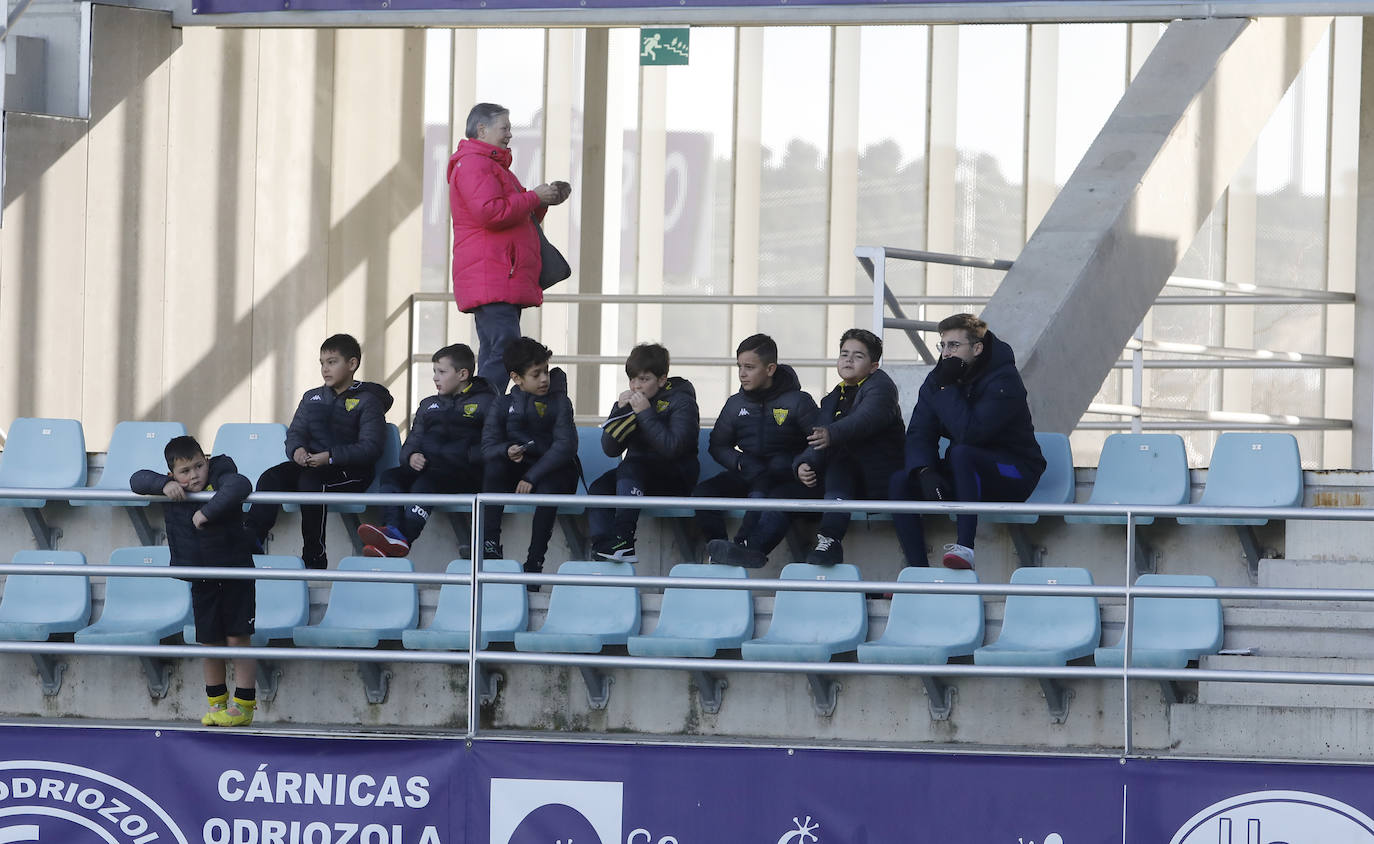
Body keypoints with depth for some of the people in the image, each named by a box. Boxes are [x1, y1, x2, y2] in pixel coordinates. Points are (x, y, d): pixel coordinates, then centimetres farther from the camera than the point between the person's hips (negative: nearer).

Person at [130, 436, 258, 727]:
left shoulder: (220, 479, -13)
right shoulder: (173, 491, -1)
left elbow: (240, 486, -34)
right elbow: (138, 480, -2)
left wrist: (208, 512, -36)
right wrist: (163, 485, -20)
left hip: (235, 574, -4)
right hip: (201, 581, 4)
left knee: (238, 638, -3)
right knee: (209, 642, 8)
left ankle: (244, 704, 1)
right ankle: (216, 703, 20)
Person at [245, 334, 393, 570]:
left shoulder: (367, 401, 0)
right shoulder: (312, 398, 20)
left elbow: (370, 447, -10)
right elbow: (295, 433, 13)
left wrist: (330, 457, -21)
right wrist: (297, 450, -13)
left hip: (350, 471, -6)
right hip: (311, 465, 6)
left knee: (311, 483, -36)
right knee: (272, 477, -23)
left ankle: (314, 557, -30)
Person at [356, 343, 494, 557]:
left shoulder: (485, 402, 7)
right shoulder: (429, 405, 28)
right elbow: (413, 441, 21)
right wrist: (411, 456, -1)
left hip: (466, 474, -6)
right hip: (426, 469, 6)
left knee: (425, 483, -35)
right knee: (389, 476, -21)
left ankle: (405, 536, -55)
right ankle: (394, 532, -43)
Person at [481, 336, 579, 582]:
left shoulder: (559, 403, -1)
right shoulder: (502, 406, 5)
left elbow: (565, 445, -13)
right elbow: (488, 446, -4)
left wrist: (532, 477, -23)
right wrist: (507, 451, -30)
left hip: (553, 471, -2)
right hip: (516, 470, 2)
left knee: (548, 490, -36)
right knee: (494, 468, -30)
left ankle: (534, 563, -31)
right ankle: (490, 547, -31)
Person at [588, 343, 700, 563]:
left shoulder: (681, 402, -7)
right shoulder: (629, 400, 10)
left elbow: (672, 448, -23)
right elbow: (610, 449, 2)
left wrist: (645, 413, -22)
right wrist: (620, 410, -11)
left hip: (674, 482, -6)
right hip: (637, 475, 6)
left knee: (630, 467, -33)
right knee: (598, 489, -23)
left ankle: (623, 542, -41)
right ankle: (604, 547, -39)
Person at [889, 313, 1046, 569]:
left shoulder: (1003, 380, -17)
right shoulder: (937, 379, 3)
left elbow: (969, 433, -29)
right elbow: (918, 434, -5)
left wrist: (947, 388, -25)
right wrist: (925, 472, -24)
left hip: (1012, 476, -7)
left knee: (961, 454, -36)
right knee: (900, 482, -15)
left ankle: (965, 547, -42)